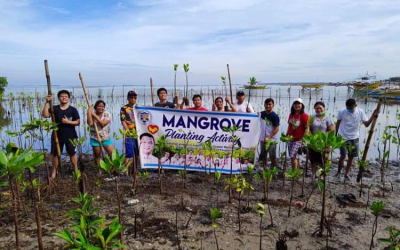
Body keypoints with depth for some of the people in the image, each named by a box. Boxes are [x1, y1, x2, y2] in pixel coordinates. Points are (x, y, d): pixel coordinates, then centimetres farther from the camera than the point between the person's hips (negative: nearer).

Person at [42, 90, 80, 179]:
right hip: (57, 135, 1)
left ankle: (76, 170, 22)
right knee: (55, 154, 10)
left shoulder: (73, 109, -4)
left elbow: (78, 122, -5)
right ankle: (54, 171, 24)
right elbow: (45, 115, -16)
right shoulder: (54, 108, 0)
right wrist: (47, 103, -22)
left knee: (72, 153, 10)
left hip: (70, 136, -1)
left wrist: (68, 122, -20)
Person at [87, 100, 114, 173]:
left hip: (106, 138, 0)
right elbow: (90, 123, -20)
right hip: (95, 139, 1)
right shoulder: (92, 114, -1)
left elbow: (103, 123, -19)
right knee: (97, 156, 10)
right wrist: (89, 112, -17)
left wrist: (95, 115, -17)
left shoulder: (107, 114, -4)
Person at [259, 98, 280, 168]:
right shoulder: (262, 114, 5)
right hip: (262, 139, 6)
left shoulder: (275, 116, -12)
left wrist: (269, 137, -21)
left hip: (271, 140, -6)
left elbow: (276, 129, -14)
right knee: (263, 156, 14)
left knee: (272, 157, 2)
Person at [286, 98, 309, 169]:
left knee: (293, 156, -11)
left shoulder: (304, 115, -8)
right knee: (295, 157, 12)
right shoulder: (291, 115, 9)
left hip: (298, 139, -6)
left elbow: (307, 128, -10)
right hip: (290, 139, 6)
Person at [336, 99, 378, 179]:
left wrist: (373, 116, -21)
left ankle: (346, 173, 25)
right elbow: (338, 123, 2)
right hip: (343, 137, -2)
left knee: (351, 156, 10)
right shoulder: (341, 112, -11)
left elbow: (366, 124, -7)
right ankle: (338, 171, 15)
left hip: (354, 138, 2)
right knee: (343, 156, -8)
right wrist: (336, 134, 8)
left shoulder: (360, 112, -7)